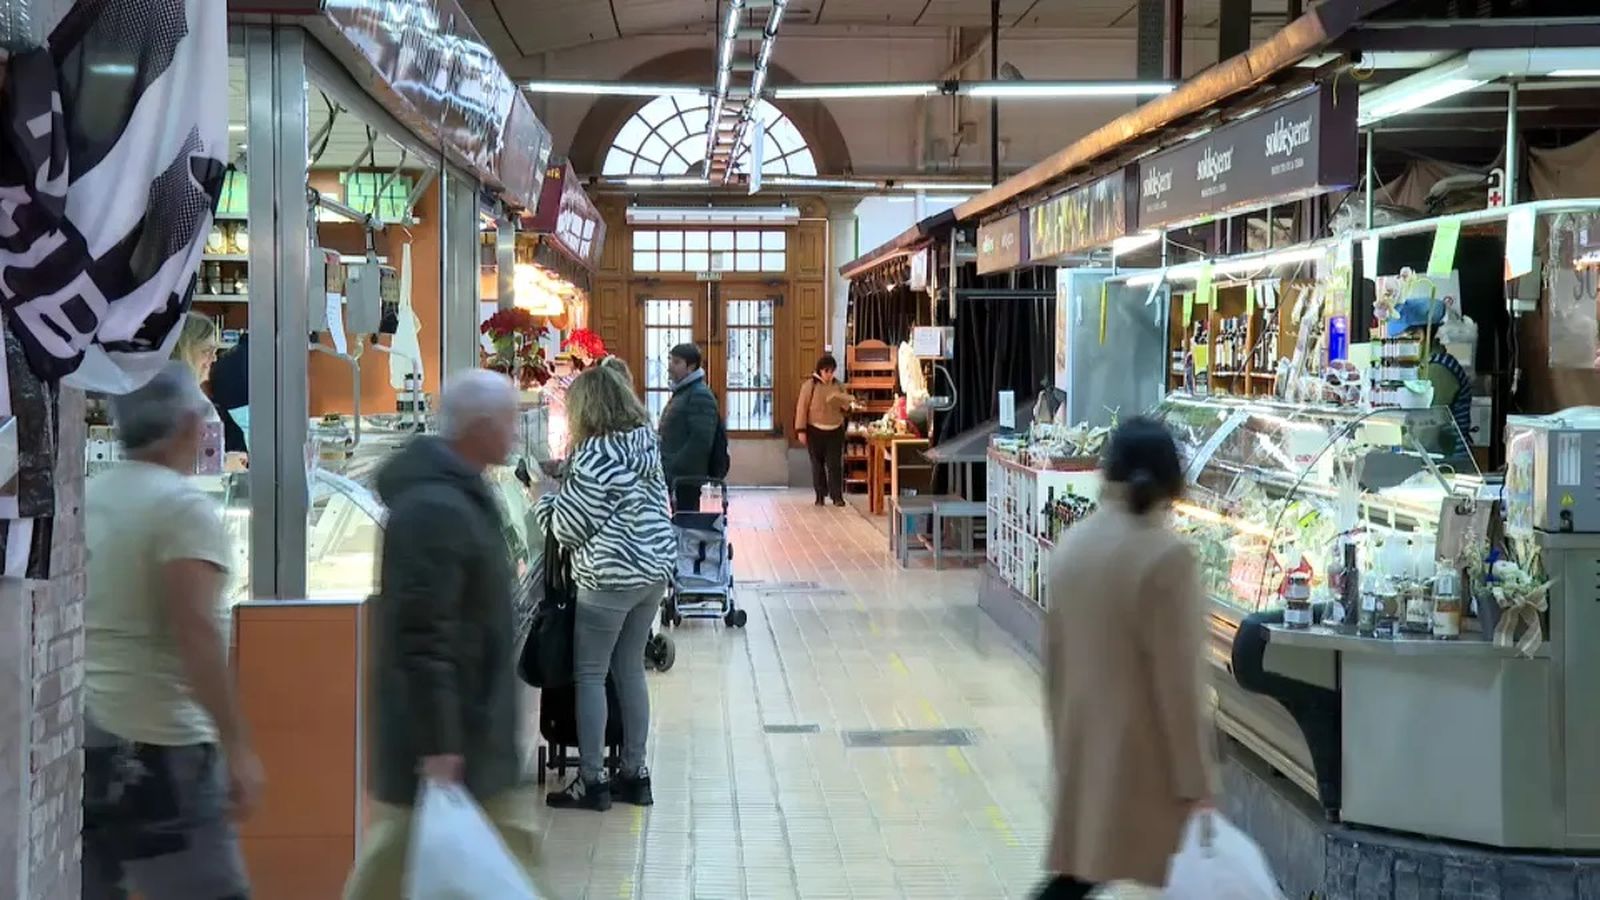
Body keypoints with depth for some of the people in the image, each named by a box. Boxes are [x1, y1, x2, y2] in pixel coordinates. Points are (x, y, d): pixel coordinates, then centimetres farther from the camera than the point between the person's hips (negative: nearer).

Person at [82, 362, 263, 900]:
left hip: (79, 737, 8)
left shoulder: (85, 500, 11)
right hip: (156, 744, -8)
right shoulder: (183, 505, -12)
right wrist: (238, 747, -19)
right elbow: (196, 635, -20)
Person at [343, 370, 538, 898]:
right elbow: (422, 637, -27)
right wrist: (437, 744, -27)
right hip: (445, 736, -10)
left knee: (506, 852, 15)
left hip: (474, 731, 10)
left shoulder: (459, 495, 12)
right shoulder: (437, 510, -22)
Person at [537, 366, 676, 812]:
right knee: (630, 670, 15)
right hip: (655, 569, 8)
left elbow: (569, 527, -12)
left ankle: (591, 781, 5)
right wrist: (568, 478, 19)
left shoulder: (595, 457, -17)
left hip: (610, 578, -8)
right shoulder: (646, 444, 7)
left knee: (589, 675, 2)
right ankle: (634, 774, 20)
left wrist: (543, 501, 9)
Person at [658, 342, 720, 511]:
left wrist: (672, 469, -21)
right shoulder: (680, 393, 18)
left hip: (686, 478, -9)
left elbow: (701, 441, -22)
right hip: (674, 477, 9)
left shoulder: (700, 395, -12)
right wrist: (665, 468, 14)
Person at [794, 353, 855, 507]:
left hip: (835, 431, 2)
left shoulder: (838, 385, 5)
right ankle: (820, 496, 16)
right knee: (817, 464, 6)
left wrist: (848, 402, -10)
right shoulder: (810, 385, -6)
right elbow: (802, 408, -6)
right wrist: (801, 430, -11)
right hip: (815, 431, -2)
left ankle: (837, 496, -1)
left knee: (835, 464, -3)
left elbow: (845, 406, 15)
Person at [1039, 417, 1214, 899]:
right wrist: (1194, 776, -10)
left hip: (1082, 740, 6)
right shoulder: (1166, 556, -17)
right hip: (1140, 748, -6)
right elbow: (1176, 677, -16)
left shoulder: (1071, 544, 2)